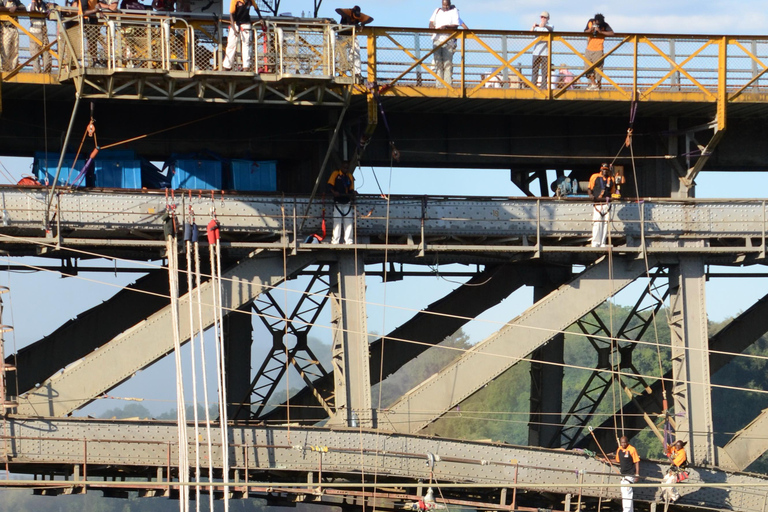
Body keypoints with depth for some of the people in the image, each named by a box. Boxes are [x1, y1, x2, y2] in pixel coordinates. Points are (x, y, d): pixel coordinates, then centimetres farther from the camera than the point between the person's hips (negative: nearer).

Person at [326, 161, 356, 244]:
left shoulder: (350, 176, 11)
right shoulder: (335, 174, 1)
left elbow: (351, 190, 13)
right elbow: (329, 186, -6)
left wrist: (352, 201, 1)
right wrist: (333, 192, -26)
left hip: (347, 203, 3)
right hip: (337, 202, -3)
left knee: (348, 222, -2)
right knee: (337, 222, -5)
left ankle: (348, 241, 1)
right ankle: (335, 240, -4)